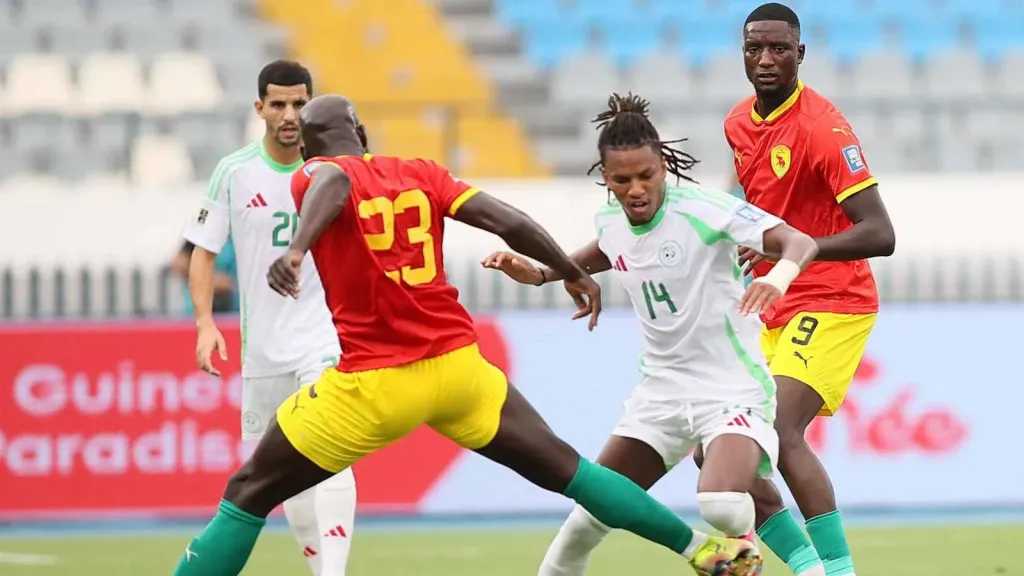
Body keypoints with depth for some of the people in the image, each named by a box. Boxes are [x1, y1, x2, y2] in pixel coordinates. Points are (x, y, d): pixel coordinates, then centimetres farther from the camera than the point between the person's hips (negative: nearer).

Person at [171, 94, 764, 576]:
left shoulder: (316, 175, -1)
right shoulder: (421, 174, 12)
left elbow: (335, 183, -25)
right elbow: (509, 221, 6)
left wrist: (297, 249, -43)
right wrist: (574, 272, 21)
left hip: (374, 382, -4)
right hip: (458, 364, 4)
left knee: (249, 495, 7)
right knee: (563, 468, 19)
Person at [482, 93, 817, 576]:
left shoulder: (701, 210, -20)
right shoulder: (611, 224, 0)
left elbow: (800, 242, -29)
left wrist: (780, 275, -51)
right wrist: (538, 274, 13)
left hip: (733, 386, -6)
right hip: (663, 387, 6)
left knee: (721, 505, -31)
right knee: (594, 510, 3)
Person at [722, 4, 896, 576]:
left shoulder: (822, 126, -17)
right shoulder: (739, 123, 8)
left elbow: (880, 234, -24)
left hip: (832, 304, -9)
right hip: (778, 314, 9)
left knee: (780, 430, -27)